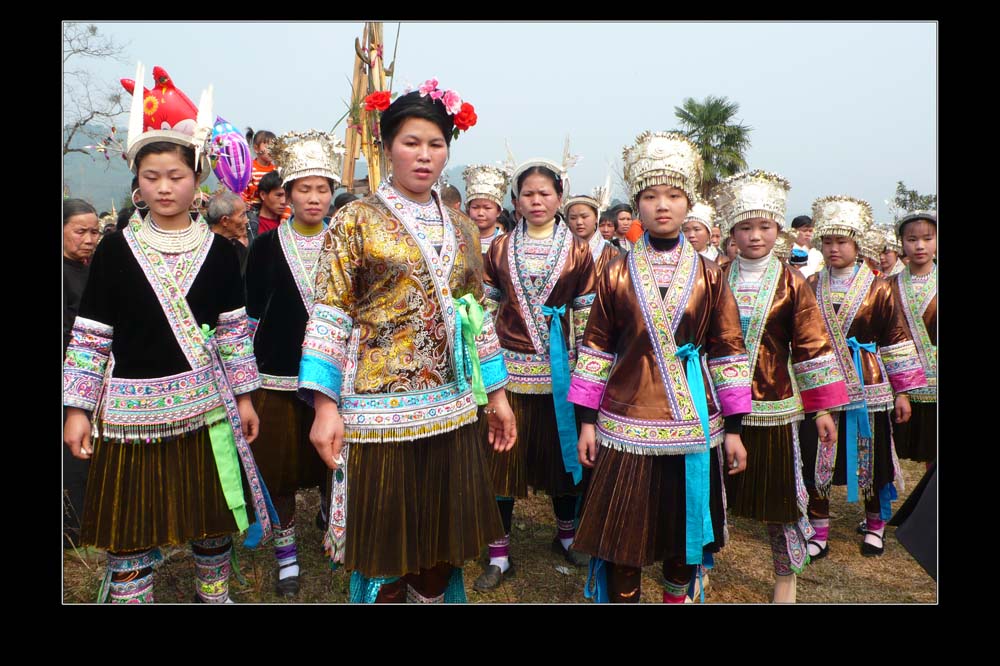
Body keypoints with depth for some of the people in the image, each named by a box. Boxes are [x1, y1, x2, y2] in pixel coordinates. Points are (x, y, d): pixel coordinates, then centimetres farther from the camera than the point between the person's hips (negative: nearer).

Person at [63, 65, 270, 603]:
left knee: (214, 517, 13)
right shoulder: (116, 250, -2)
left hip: (205, 405, 1)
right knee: (130, 528, 6)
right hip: (132, 408, -1)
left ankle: (214, 595, 35)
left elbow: (234, 330, 5)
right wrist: (78, 408, -3)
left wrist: (244, 395, 5)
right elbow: (90, 336, 0)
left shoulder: (218, 251, 2)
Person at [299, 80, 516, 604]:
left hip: (451, 410, 5)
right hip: (380, 410, -4)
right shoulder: (356, 220, -2)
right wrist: (325, 405, -16)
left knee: (443, 543, 14)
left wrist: (496, 392, 12)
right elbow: (330, 316, -8)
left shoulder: (460, 228, 12)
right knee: (384, 546, 6)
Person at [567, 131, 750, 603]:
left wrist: (733, 428, 1)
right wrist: (587, 420, -1)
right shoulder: (617, 275, 1)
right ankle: (622, 597, 25)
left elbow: (728, 352, 3)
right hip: (628, 423, -1)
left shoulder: (709, 276, 3)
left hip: (693, 422, 2)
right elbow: (596, 348, 2)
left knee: (687, 522, 14)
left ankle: (677, 596, 38)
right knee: (623, 531, 5)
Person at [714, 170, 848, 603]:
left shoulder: (791, 283, 0)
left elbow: (812, 346, 0)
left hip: (772, 405, -1)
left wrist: (822, 408, -1)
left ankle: (786, 576, 28)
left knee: (780, 488, 8)